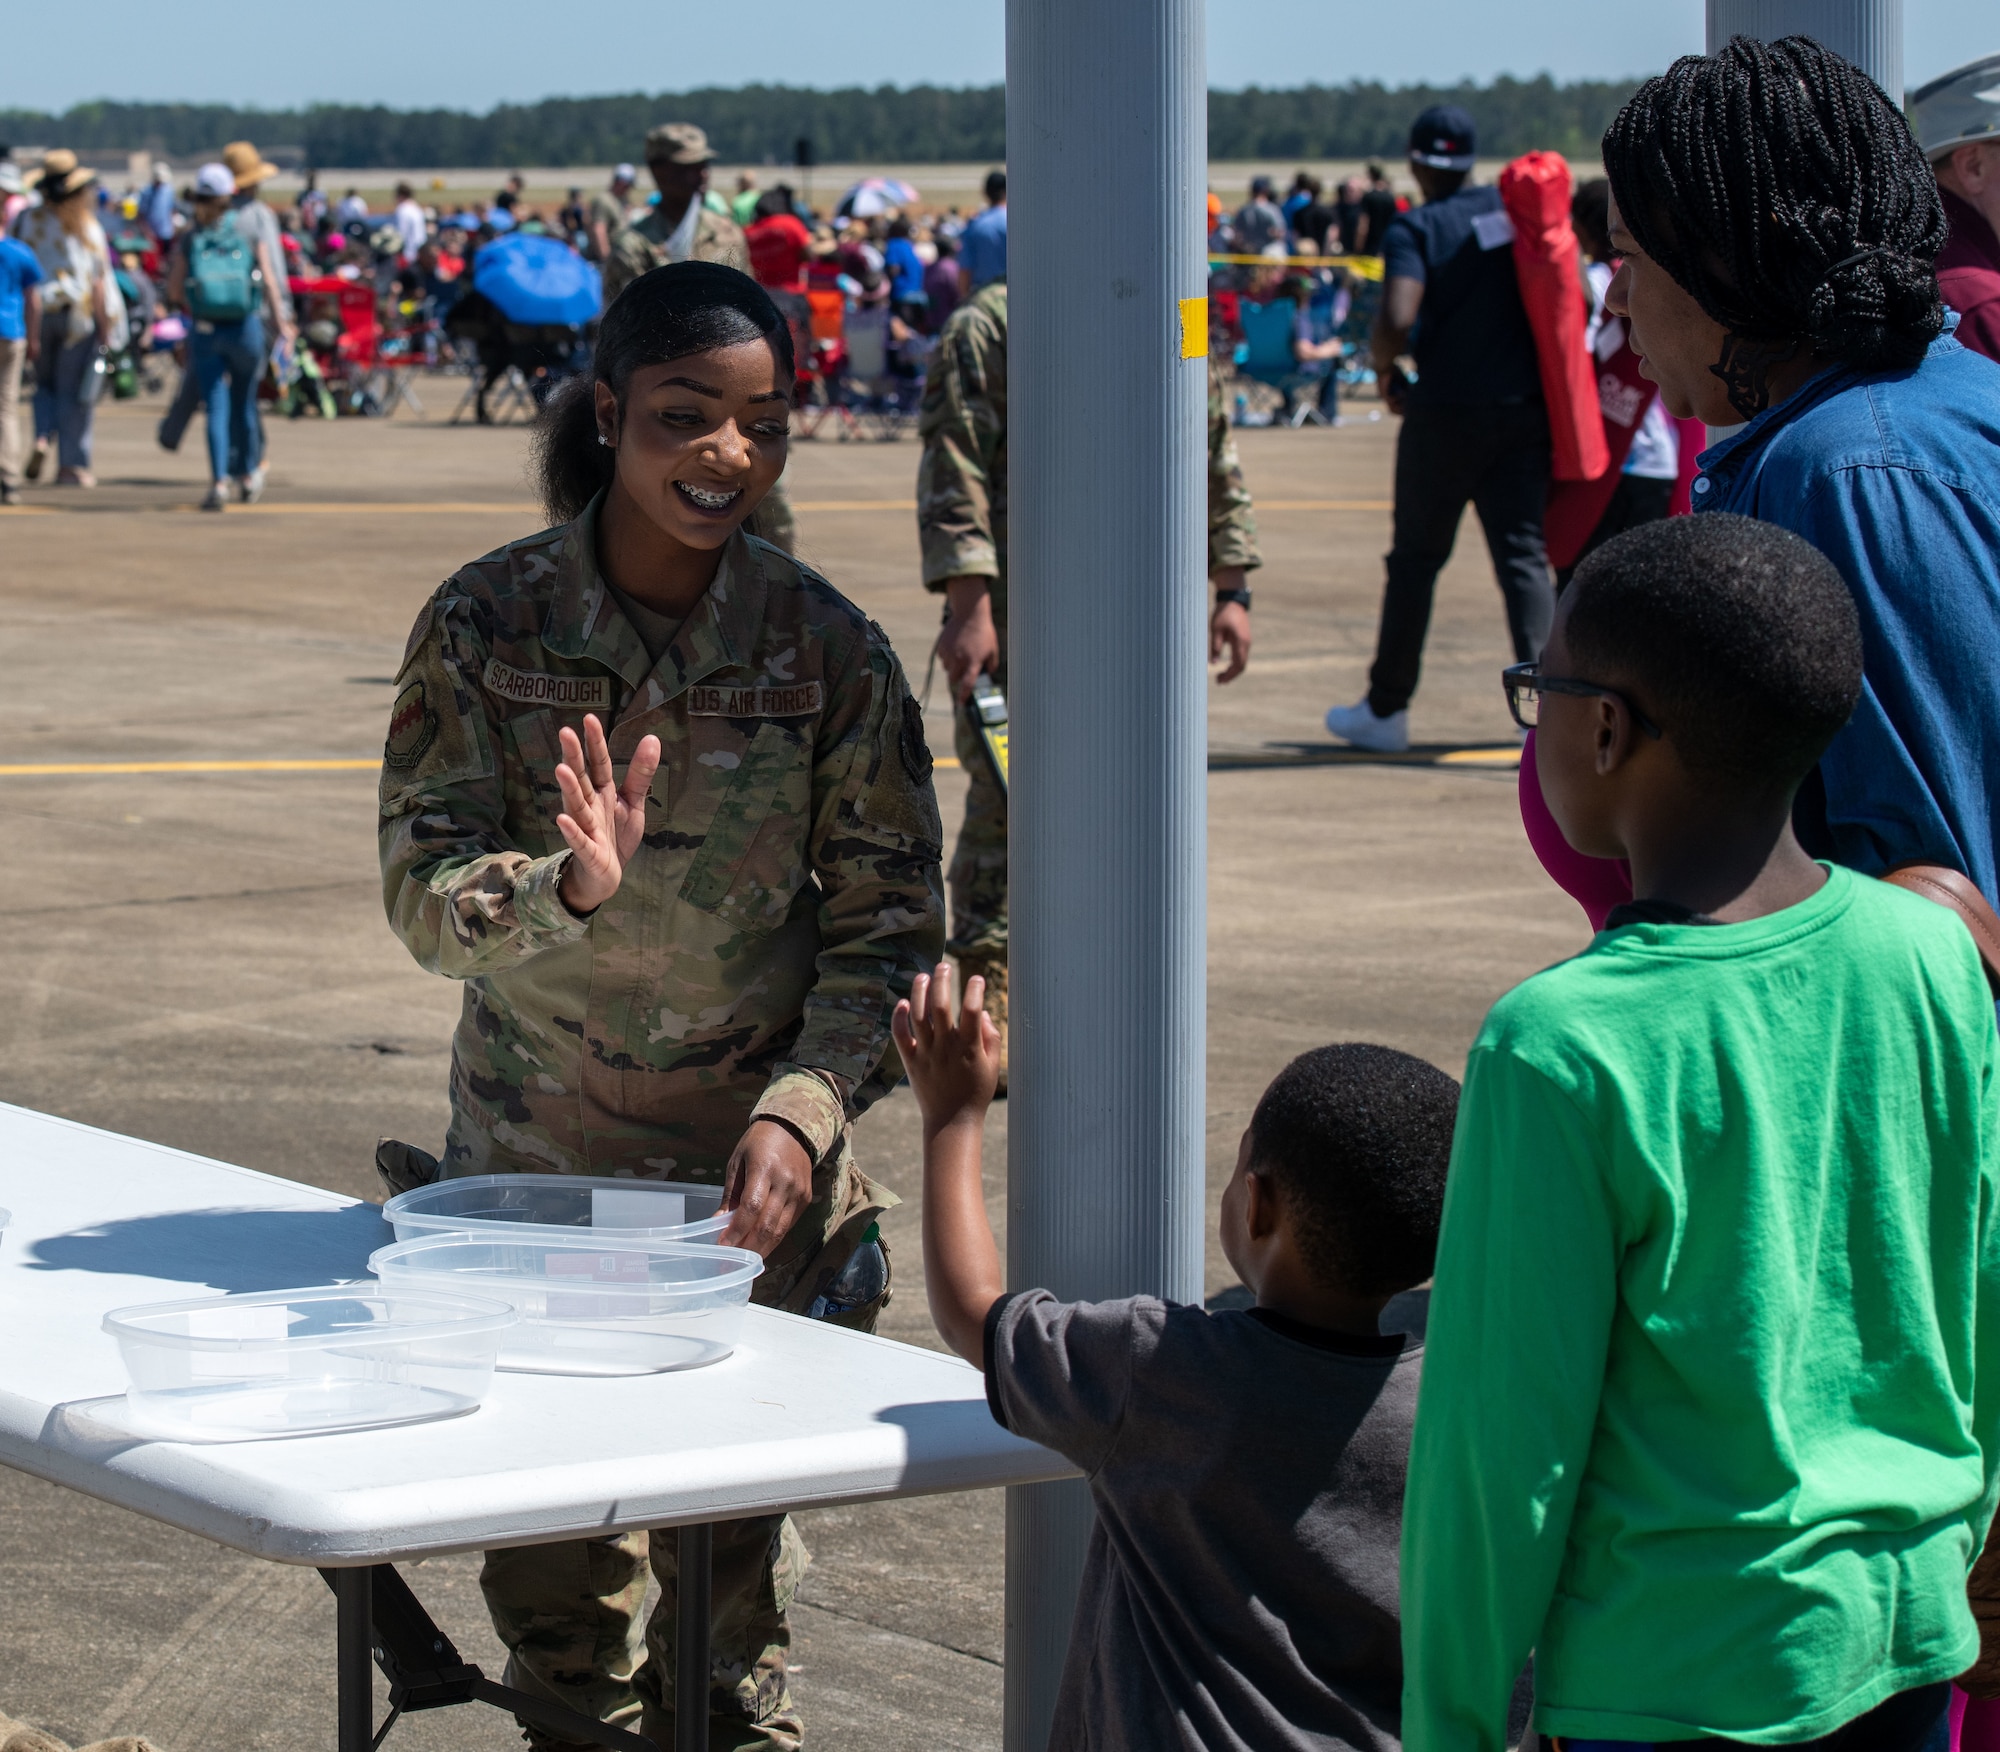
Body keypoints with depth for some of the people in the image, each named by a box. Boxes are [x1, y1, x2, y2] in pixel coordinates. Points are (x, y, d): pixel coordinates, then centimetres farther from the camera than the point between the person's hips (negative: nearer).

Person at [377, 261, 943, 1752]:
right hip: (534, 1162, 0)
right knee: (546, 1539, 10)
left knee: (735, 1539, 7)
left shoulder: (828, 651, -8)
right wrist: (565, 887, -33)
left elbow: (891, 925, -6)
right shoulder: (486, 625, -8)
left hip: (756, 1178, 0)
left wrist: (804, 1108, -21)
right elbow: (424, 891, -12)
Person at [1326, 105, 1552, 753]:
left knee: (1415, 559, 9)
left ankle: (1386, 710, 18)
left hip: (1447, 410, -3)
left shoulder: (1415, 228, -8)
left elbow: (1398, 321, -22)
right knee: (1524, 556, 4)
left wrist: (1383, 364, -2)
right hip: (1526, 408, 3)